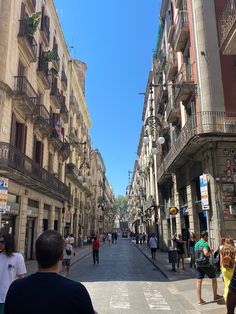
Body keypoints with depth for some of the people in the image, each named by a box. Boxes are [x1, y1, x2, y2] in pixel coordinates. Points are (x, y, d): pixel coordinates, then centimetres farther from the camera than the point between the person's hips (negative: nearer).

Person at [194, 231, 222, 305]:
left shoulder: (196, 244, 10)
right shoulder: (205, 244, -15)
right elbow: (206, 253, -29)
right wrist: (210, 251, -9)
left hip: (198, 265, 7)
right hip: (206, 264, -7)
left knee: (199, 282, 4)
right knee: (214, 279, 14)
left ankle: (200, 300, 6)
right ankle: (215, 296, 26)